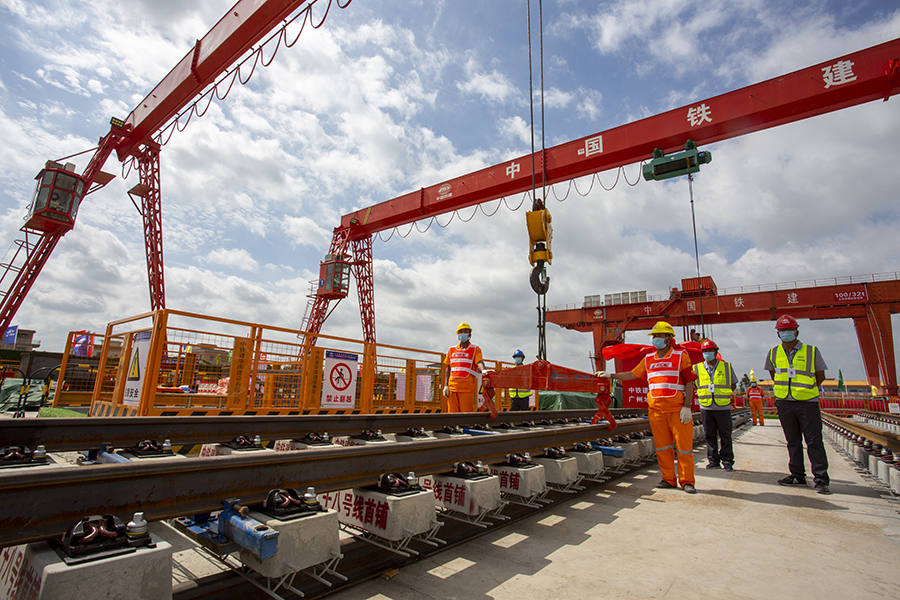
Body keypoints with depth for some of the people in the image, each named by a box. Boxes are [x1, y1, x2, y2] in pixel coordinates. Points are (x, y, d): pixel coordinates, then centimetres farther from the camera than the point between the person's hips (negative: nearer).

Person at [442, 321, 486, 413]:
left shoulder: (475, 349, 5)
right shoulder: (452, 350, 16)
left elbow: (479, 362, -12)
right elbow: (448, 369, 17)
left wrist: (483, 370, -35)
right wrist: (446, 385, 7)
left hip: (467, 388, -3)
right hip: (452, 387, 4)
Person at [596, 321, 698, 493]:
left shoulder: (681, 356, 0)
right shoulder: (648, 359, 13)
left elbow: (689, 382, -4)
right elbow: (633, 374, 18)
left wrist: (687, 407, -10)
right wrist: (610, 375, 12)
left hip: (677, 409, -4)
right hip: (656, 408, 4)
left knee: (683, 445, 0)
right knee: (662, 446, 7)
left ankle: (687, 481, 12)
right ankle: (668, 479, 18)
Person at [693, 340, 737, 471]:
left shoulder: (726, 366, 6)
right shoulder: (697, 368, 5)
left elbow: (733, 384, 15)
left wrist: (723, 395, 5)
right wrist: (704, 394, 8)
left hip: (723, 407, -1)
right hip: (706, 408, 1)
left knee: (725, 436, 3)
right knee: (710, 436, 6)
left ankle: (727, 461, 12)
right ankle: (713, 460, 13)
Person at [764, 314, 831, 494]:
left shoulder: (812, 351, -3)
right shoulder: (773, 354, 4)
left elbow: (820, 376, 6)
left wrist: (806, 390, 7)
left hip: (807, 403, -3)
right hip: (784, 403, 3)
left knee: (814, 441, -3)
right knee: (792, 441, 10)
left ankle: (821, 479, 4)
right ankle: (797, 476, 18)